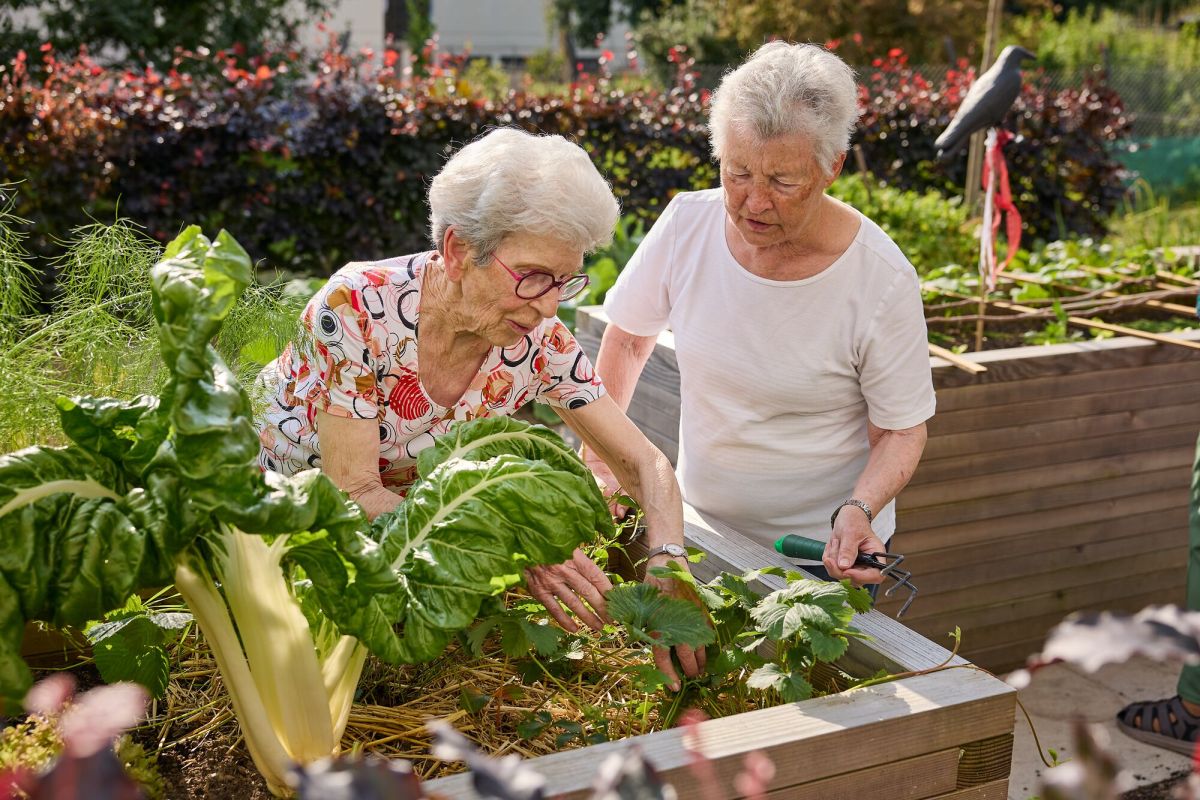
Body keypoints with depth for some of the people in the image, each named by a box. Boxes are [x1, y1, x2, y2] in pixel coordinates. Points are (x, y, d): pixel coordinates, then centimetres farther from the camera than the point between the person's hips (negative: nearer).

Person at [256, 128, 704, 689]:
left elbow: (645, 464, -11)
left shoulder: (538, 343, -18)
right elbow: (353, 494, -30)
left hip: (405, 513, 4)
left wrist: (667, 561, -33)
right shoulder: (359, 307, -31)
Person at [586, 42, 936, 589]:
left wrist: (859, 510, -29)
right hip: (699, 527, 4)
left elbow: (902, 431, -11)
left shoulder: (881, 280, -22)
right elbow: (627, 340, 4)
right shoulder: (687, 222, -13)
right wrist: (599, 461, 0)